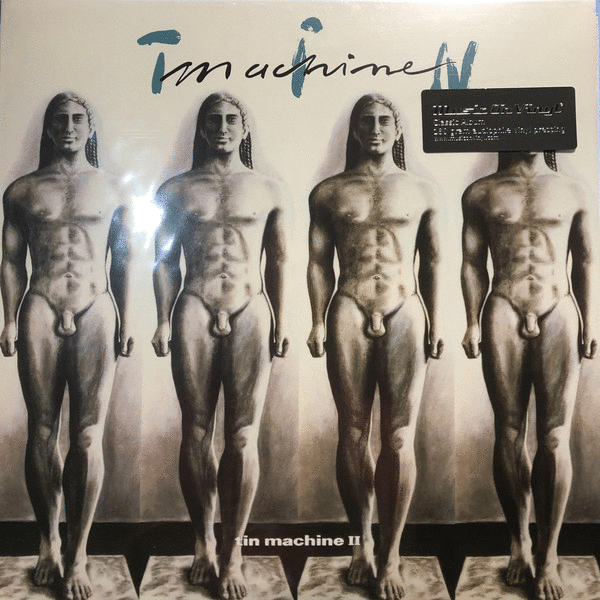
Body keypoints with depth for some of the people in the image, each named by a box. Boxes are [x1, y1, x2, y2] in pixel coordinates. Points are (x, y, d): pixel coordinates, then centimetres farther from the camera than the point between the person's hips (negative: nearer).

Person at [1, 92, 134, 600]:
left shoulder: (112, 189, 11)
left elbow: (123, 259, 11)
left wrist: (126, 319, 4)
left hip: (96, 312, -1)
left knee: (88, 436, -4)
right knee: (42, 431, 4)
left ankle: (78, 556, 6)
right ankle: (49, 541, 22)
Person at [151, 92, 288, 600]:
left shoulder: (269, 191, 10)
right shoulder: (177, 190, 11)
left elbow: (278, 260, 12)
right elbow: (165, 260, 11)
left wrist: (280, 322, 6)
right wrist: (164, 320, 2)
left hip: (250, 313, 0)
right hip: (194, 311, 1)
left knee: (243, 437, -4)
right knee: (197, 432, 4)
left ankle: (232, 552, 9)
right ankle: (204, 542, 20)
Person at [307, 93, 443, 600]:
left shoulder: (423, 192, 11)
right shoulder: (329, 192, 10)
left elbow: (432, 260, 13)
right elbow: (319, 261, 8)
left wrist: (435, 321, 7)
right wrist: (318, 321, 0)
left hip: (405, 314, 0)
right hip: (349, 314, 1)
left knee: (399, 439, -4)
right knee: (353, 435, 4)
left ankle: (391, 555, 8)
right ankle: (363, 540, 22)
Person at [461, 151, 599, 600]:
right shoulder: (481, 193, 10)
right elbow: (473, 262, 8)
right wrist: (473, 323, 0)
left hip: (559, 316, 0)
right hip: (503, 315, 0)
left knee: (555, 439, -4)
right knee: (509, 433, 4)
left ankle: (548, 555, 8)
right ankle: (519, 541, 20)